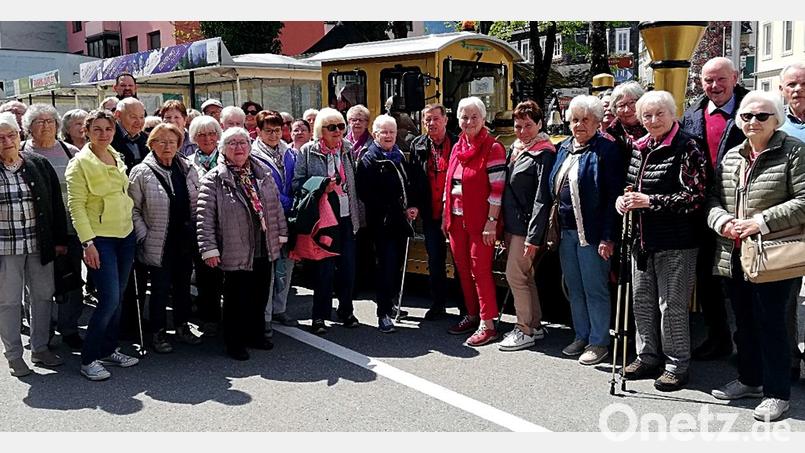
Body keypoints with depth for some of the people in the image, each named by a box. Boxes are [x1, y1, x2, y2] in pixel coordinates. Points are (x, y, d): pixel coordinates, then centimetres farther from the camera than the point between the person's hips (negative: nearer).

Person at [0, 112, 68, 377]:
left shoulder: (39, 164, 4)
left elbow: (56, 204, 8)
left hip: (39, 245, 3)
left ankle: (40, 349, 26)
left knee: (43, 296, 11)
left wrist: (60, 240, 6)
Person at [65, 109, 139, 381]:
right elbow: (76, 205, -13)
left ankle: (109, 349, 24)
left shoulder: (117, 158, 11)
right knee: (109, 299, -11)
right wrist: (87, 242, -19)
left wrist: (133, 221, 14)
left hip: (125, 235, 7)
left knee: (118, 297, 10)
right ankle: (88, 359, 2)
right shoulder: (79, 163, -8)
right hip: (100, 239, -6)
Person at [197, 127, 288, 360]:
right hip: (236, 251, -5)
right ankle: (234, 343, 19)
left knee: (260, 295, 16)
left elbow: (276, 206, 15)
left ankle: (256, 334, 33)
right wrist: (209, 249, -16)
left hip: (264, 249, 5)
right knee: (236, 298, 4)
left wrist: (281, 234, 14)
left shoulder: (262, 174, 8)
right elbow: (205, 217, -12)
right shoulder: (214, 179, -8)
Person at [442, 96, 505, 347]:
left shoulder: (492, 148, -9)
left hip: (479, 221, -7)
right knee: (463, 268, 13)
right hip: (457, 219, 7)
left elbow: (497, 189, -13)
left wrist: (491, 222, -18)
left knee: (480, 269, -6)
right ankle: (472, 315, 26)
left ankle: (487, 324, 1)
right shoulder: (457, 147, 12)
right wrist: (445, 216, 14)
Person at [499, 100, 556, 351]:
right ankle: (535, 325, 25)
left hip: (527, 226, -8)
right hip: (513, 224, 9)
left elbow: (542, 199, -18)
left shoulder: (544, 154, -13)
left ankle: (525, 330, 5)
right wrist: (505, 226, 14)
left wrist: (533, 236, -21)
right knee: (525, 276, 14)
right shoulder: (515, 148, 13)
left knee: (515, 275, -6)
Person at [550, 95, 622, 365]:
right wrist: (556, 227, 12)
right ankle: (581, 336, 28)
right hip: (566, 231, 7)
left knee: (595, 289, 1)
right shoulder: (564, 149, 12)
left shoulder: (606, 150, -10)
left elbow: (612, 196, -14)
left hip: (592, 232, -7)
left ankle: (599, 342, 13)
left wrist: (608, 237, -18)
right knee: (574, 288, 15)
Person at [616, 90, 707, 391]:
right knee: (642, 301, 15)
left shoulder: (686, 148, -11)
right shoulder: (639, 148, 10)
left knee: (672, 305, 0)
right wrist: (624, 199, 2)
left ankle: (677, 365, 14)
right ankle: (648, 357, 30)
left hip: (675, 242, -7)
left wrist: (650, 201, -20)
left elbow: (695, 197, -16)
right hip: (642, 239, 7)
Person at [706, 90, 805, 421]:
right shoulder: (730, 157, 13)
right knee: (744, 322, 16)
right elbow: (713, 199, 15)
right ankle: (750, 380, 33)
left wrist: (762, 223, -19)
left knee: (771, 323, -1)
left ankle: (777, 393, 12)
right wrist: (723, 222, -6)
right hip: (734, 255, 6)